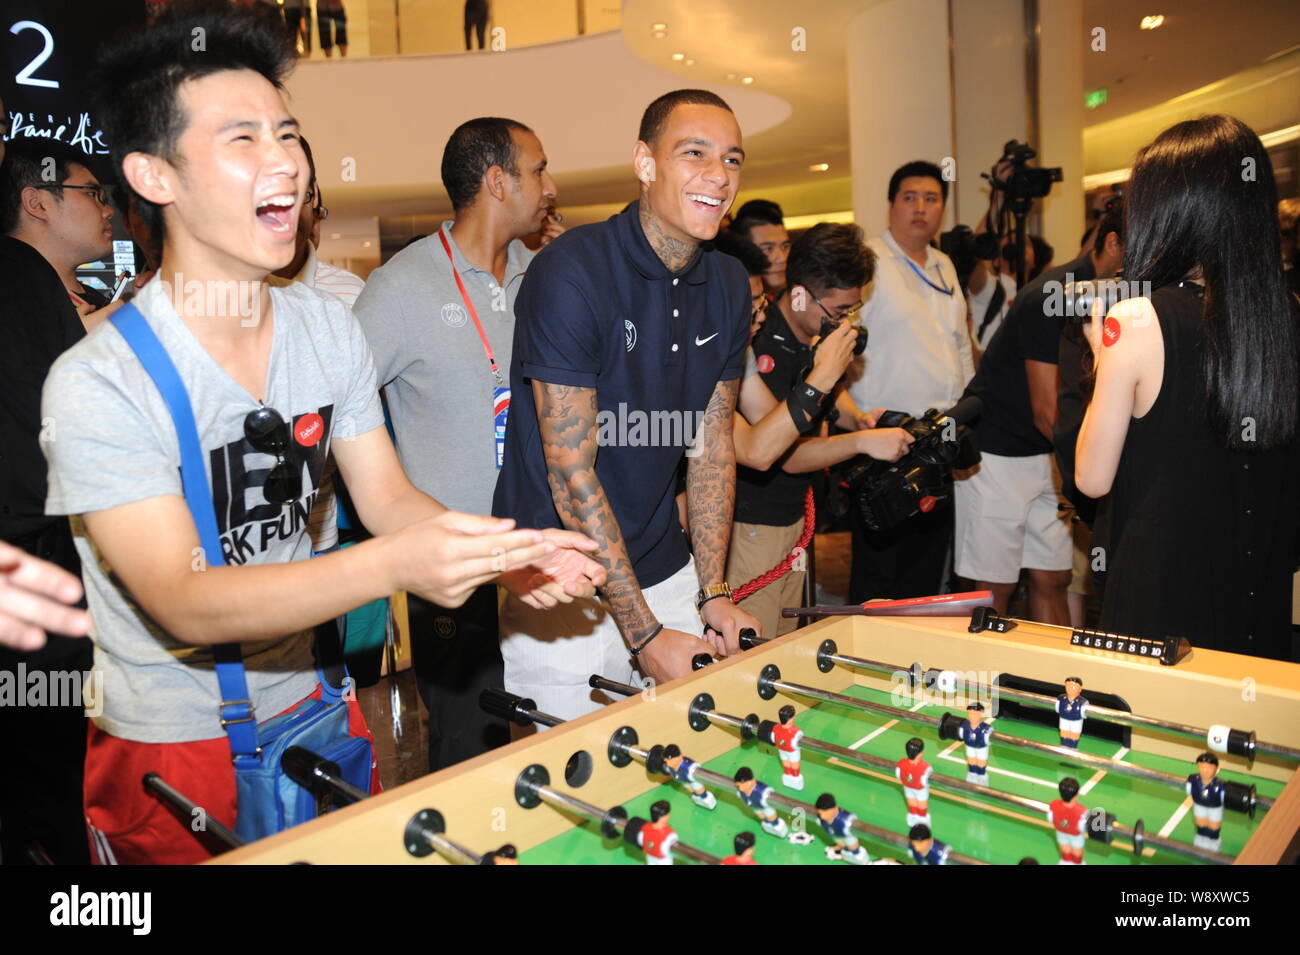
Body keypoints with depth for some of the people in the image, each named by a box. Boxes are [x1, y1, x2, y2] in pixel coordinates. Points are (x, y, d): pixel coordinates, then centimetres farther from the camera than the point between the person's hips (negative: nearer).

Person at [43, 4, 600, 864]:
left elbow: (389, 498, -3)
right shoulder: (97, 383, -22)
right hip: (166, 749, -5)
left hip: (307, 700, 5)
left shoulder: (330, 329, -4)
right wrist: (392, 564, -42)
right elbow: (185, 604, -27)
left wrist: (504, 550, -23)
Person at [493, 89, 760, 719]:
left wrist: (712, 592, 2)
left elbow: (711, 445, 9)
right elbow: (571, 473, -18)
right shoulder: (570, 272, -17)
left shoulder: (729, 286, 4)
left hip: (665, 572, 6)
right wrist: (645, 633, -17)